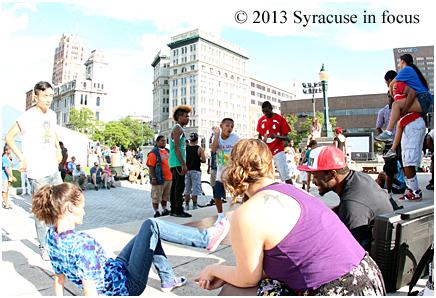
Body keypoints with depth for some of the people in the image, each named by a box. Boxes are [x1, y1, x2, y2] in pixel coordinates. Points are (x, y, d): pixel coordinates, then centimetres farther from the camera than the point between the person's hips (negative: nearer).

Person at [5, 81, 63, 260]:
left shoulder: (51, 114, 10)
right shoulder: (28, 116, -11)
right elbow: (8, 137, -9)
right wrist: (22, 158, -15)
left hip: (54, 170, 7)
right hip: (37, 173, -7)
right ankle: (43, 248, 18)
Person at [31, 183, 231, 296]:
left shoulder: (52, 236, -5)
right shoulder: (82, 242, -33)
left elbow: (59, 278, 6)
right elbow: (90, 291, -29)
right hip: (127, 286, -9)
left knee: (149, 233, 18)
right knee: (151, 226, -10)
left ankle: (168, 280, 32)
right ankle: (206, 238, 1)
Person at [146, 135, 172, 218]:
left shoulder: (168, 151, 15)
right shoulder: (154, 152, -9)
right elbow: (150, 166, -14)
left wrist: (172, 175, 20)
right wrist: (153, 178, -19)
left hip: (169, 178, 7)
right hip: (159, 179, -7)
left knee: (165, 196, 17)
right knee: (156, 197, 1)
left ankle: (164, 210, 28)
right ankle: (156, 212, 11)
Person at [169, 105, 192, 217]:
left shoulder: (179, 129, 22)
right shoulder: (177, 128, -10)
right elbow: (176, 147, -19)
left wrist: (183, 164, 22)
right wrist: (183, 164, -21)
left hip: (176, 163, 10)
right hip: (177, 163, -10)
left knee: (175, 186, 11)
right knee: (180, 186, -10)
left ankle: (173, 210, 16)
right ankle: (178, 211, -7)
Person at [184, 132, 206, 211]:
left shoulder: (185, 148, 3)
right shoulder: (199, 148, -6)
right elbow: (204, 160, -9)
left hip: (187, 170, 4)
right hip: (195, 170, -4)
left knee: (187, 189, 10)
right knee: (195, 189, 2)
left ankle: (187, 206, 16)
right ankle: (194, 206, 7)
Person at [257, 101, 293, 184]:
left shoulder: (280, 119, -5)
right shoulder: (261, 120, 7)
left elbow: (287, 138, -6)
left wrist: (276, 136, -24)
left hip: (278, 150, -4)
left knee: (285, 174, -6)